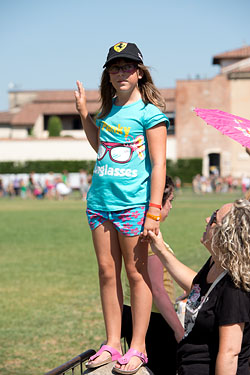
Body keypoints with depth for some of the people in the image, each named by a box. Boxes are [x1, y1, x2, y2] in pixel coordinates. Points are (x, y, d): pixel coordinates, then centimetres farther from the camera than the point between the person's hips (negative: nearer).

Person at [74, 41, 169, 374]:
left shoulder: (149, 112, -5)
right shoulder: (109, 109, 13)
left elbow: (158, 164, -9)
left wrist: (154, 211, -15)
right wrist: (83, 112, 20)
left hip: (133, 202, -6)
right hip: (100, 200, 6)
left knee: (135, 272, 0)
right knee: (107, 271, 7)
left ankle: (138, 348, 9)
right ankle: (112, 344, 16)